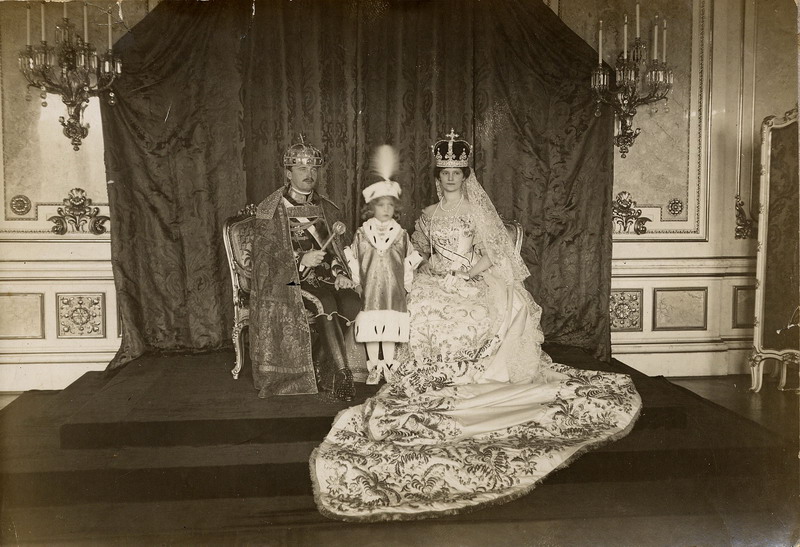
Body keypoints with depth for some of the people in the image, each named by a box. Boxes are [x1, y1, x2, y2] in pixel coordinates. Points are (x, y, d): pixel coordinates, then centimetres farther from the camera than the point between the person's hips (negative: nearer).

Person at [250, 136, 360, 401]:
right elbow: (264, 257, -3)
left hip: (324, 276, 5)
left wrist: (340, 274, -4)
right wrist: (301, 260, -17)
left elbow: (335, 250, 17)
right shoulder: (271, 211, 2)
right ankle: (341, 372, -26)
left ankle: (318, 365, -13)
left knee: (352, 302, -26)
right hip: (287, 280, -4)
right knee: (325, 303, -33)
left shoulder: (326, 208, 17)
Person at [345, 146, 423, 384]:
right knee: (370, 330, 2)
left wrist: (407, 281, 5)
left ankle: (388, 367, 13)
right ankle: (374, 368, 13)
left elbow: (409, 263, 10)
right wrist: (354, 280, 2)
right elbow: (354, 261, 9)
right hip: (369, 290, 0)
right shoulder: (361, 234, 5)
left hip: (393, 291, 0)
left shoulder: (401, 235, 6)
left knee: (391, 330, 1)